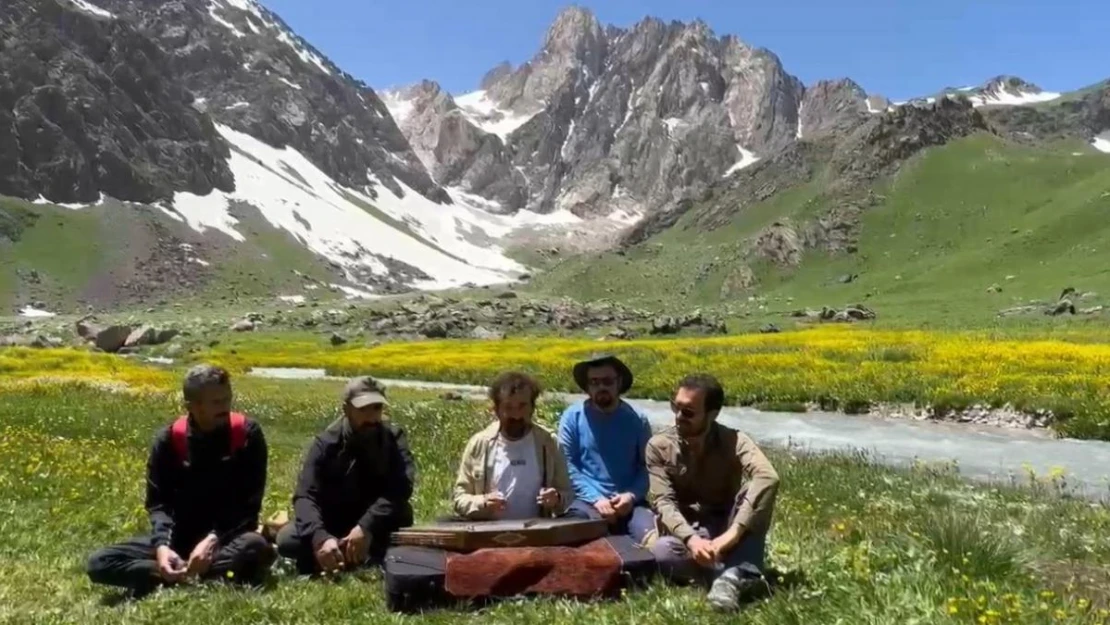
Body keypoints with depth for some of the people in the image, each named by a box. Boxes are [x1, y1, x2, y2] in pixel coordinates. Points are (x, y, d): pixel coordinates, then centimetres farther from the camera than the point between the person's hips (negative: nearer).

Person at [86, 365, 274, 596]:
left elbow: (249, 502, -12)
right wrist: (162, 545, -25)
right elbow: (157, 502, -4)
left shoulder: (247, 433, -10)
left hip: (228, 538, -3)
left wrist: (214, 540, -27)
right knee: (99, 563, -17)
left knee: (255, 547, -37)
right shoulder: (168, 439, -4)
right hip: (180, 539, 3)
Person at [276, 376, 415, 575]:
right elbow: (305, 495, -24)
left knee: (401, 512, -32)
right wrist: (320, 537, -44)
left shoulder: (394, 438, -13)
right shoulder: (326, 443, -13)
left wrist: (366, 526, -42)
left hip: (376, 527, -1)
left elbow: (400, 489, -28)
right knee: (286, 540, -26)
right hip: (333, 525, 1)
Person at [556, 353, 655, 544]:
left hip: (630, 503, 2)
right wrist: (596, 499, -12)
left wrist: (632, 495, -9)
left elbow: (647, 467, 9)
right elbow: (568, 466, -1)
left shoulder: (637, 420, 7)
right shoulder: (572, 417, 2)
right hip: (587, 501, -1)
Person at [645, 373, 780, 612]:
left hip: (730, 536, 0)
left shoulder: (734, 441, -14)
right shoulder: (659, 446, -7)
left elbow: (768, 478, -33)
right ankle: (742, 575, -27)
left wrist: (731, 535, -44)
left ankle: (734, 574, -38)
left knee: (752, 489, -29)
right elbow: (663, 502, -15)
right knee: (660, 552, -35)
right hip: (687, 534, 1)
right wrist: (691, 539, -36)